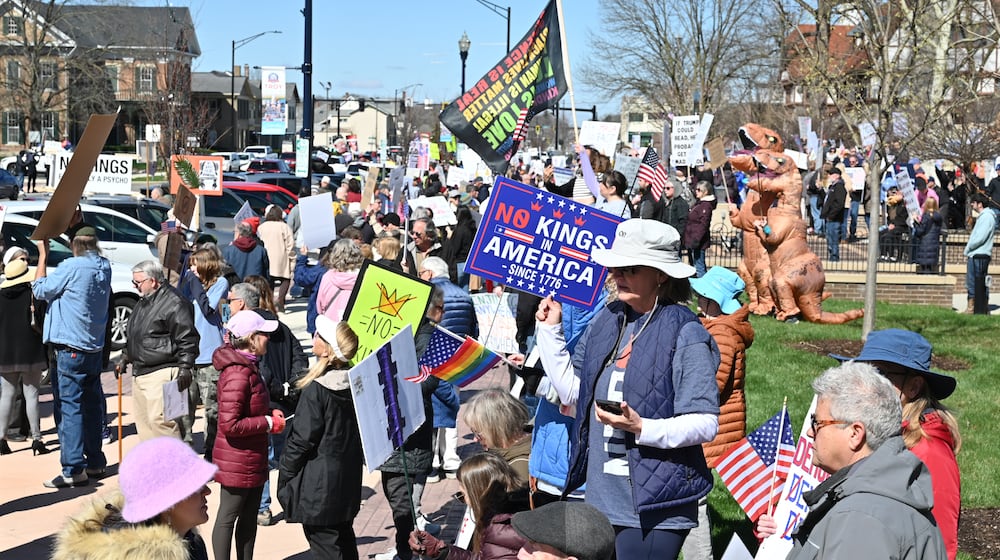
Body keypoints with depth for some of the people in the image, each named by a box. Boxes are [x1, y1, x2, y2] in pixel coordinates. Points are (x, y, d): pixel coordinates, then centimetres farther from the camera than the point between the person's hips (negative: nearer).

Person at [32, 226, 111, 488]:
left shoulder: (72, 267, -14)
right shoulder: (104, 267, 5)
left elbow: (40, 290, -5)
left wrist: (43, 255, 3)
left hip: (71, 348, -7)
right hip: (95, 348, 7)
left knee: (70, 407, -7)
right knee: (92, 405, 14)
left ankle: (74, 469, -11)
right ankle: (95, 461, 22)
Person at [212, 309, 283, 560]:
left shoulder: (247, 366, 8)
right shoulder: (238, 374, -24)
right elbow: (230, 425, -28)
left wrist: (270, 415, 6)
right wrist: (268, 422, -20)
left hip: (252, 460, 10)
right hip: (237, 462, -10)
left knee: (249, 517, 18)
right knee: (228, 517, 2)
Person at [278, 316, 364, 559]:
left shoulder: (316, 391, -21)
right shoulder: (354, 382, 1)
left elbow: (301, 440, -16)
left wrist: (284, 477, -5)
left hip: (319, 486, -8)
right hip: (348, 481, 8)